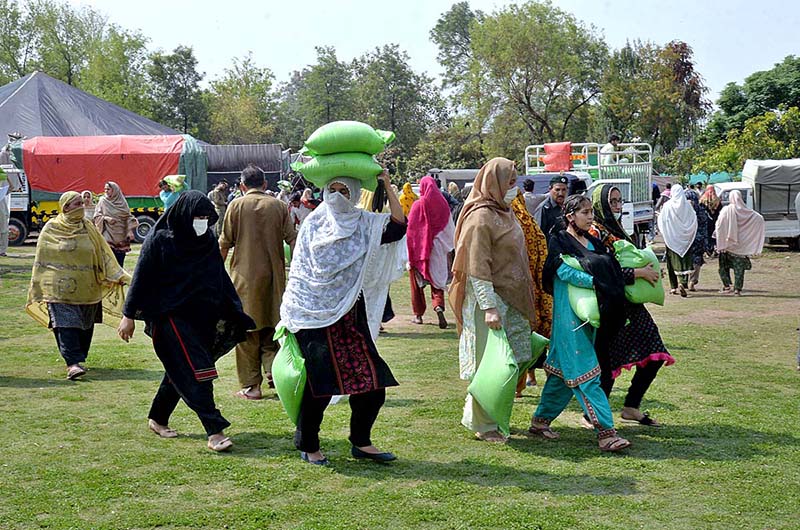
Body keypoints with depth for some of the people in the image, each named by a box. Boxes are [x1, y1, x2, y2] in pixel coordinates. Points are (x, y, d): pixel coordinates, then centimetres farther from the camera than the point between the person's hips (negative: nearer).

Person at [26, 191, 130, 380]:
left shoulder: (88, 228, 8)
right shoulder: (51, 229, 0)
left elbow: (103, 253, 11)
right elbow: (42, 259, 5)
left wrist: (117, 275, 3)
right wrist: (37, 287, 6)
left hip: (87, 288, 4)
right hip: (61, 288, -4)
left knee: (85, 325, 9)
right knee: (66, 324, -14)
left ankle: (79, 359, 22)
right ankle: (73, 362, -19)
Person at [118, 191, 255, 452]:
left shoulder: (209, 243, 5)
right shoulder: (159, 240, -10)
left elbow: (221, 281, 10)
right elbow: (141, 277, -7)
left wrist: (235, 314, 7)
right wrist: (129, 315, -8)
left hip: (199, 317, 6)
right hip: (169, 318, -6)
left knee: (179, 373, 14)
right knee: (195, 372, -11)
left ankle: (157, 418, 32)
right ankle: (215, 431, -11)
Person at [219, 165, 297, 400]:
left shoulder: (237, 205, -1)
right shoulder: (279, 206, 3)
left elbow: (225, 242, 0)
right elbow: (292, 239, 1)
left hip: (244, 275, -2)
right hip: (273, 275, 2)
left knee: (247, 330, 5)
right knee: (271, 327, 17)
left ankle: (251, 385, 7)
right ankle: (273, 369, 0)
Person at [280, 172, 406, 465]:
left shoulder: (364, 224, 6)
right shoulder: (313, 223, 3)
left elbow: (398, 224, -11)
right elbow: (298, 268, 5)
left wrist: (387, 185, -12)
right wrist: (291, 313, 1)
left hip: (351, 315, 3)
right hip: (315, 316, -3)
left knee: (371, 378, 1)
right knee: (319, 384, 0)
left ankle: (361, 441, 17)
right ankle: (308, 445, 17)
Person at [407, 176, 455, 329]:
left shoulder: (418, 205, -11)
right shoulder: (442, 204, -2)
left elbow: (410, 228, -8)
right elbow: (450, 229, 4)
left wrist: (410, 251, -1)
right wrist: (448, 247, 17)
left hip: (419, 248, -2)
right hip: (438, 249, 2)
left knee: (418, 282, 12)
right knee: (437, 280, 6)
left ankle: (418, 314, 16)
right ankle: (439, 306, -19)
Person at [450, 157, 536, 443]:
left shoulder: (504, 213, 14)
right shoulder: (480, 217, -15)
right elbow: (477, 267, -20)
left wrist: (523, 299, 21)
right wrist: (488, 307, -24)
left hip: (511, 299, 9)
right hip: (489, 299, -9)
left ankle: (474, 414, 23)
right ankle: (483, 426, 11)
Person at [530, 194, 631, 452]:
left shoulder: (593, 242, 17)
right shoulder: (559, 242, -4)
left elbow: (612, 270, 17)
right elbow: (563, 271, -18)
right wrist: (595, 282, -20)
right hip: (569, 314, -8)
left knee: (564, 371, 11)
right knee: (585, 372, -9)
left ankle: (541, 420, 22)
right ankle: (605, 431, -12)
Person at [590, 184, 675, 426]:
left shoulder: (616, 229, 15)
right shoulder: (596, 232, -12)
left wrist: (648, 269, 8)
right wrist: (640, 272, -18)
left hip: (631, 305, 9)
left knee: (655, 356, 8)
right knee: (607, 361, -3)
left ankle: (631, 406, 20)